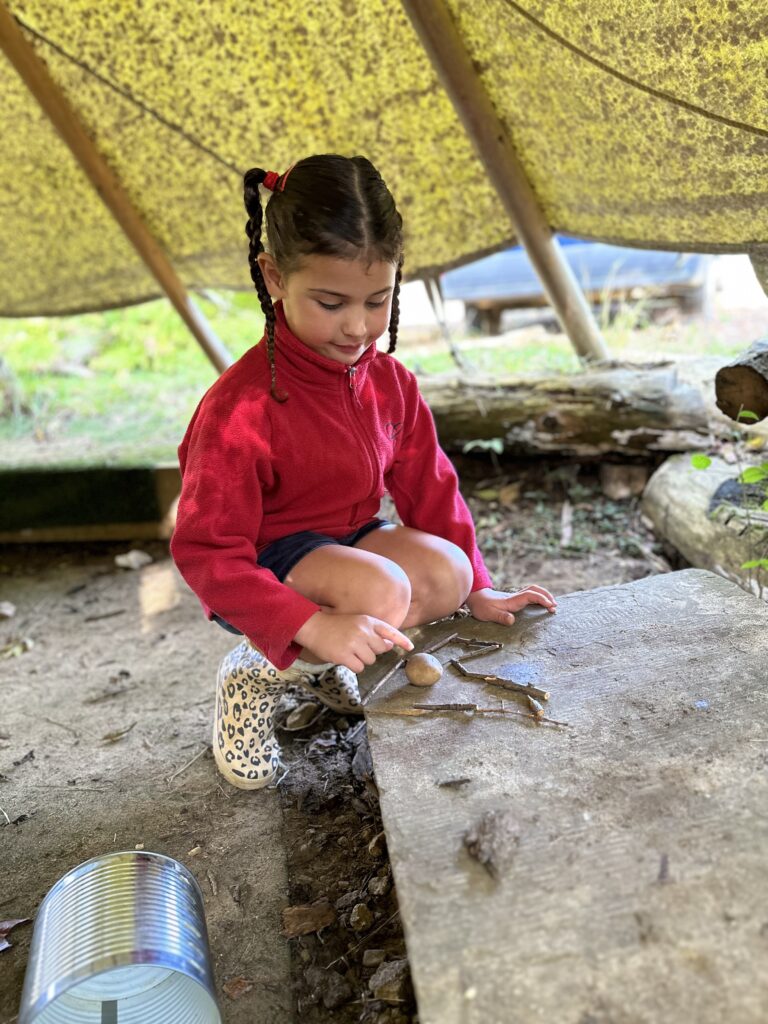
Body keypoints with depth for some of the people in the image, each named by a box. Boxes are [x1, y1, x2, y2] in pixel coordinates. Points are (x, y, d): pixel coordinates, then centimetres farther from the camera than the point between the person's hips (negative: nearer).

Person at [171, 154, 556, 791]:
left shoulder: (390, 382, -6)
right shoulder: (240, 409, -28)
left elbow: (429, 487, 3)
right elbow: (206, 550, -27)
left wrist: (478, 589, 1)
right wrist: (316, 626, -36)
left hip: (348, 540, 7)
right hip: (262, 562, -6)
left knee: (447, 574, -19)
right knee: (382, 595, -32)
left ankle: (319, 666, 4)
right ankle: (259, 674, -4)